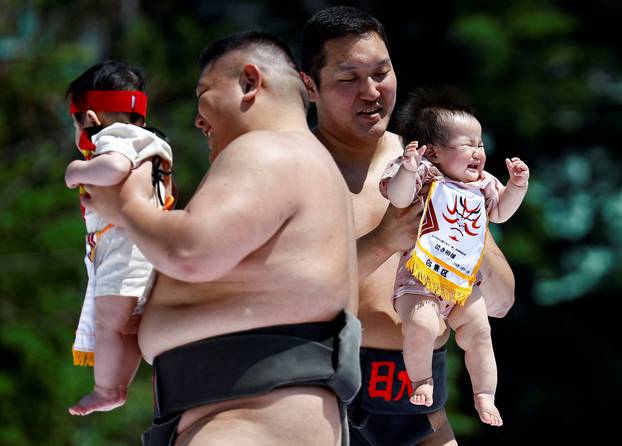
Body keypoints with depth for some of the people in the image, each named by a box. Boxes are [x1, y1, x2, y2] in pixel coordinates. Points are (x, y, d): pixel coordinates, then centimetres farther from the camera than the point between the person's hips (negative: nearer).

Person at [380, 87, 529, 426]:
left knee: (479, 331, 5)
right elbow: (398, 198, -21)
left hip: (462, 282, 6)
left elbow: (501, 212, 23)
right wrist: (408, 169, -38)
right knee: (422, 328, -27)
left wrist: (517, 185, 8)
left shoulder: (482, 184, 10)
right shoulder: (428, 176, -9)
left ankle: (484, 396, 18)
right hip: (420, 276, -6)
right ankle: (421, 380, -2)